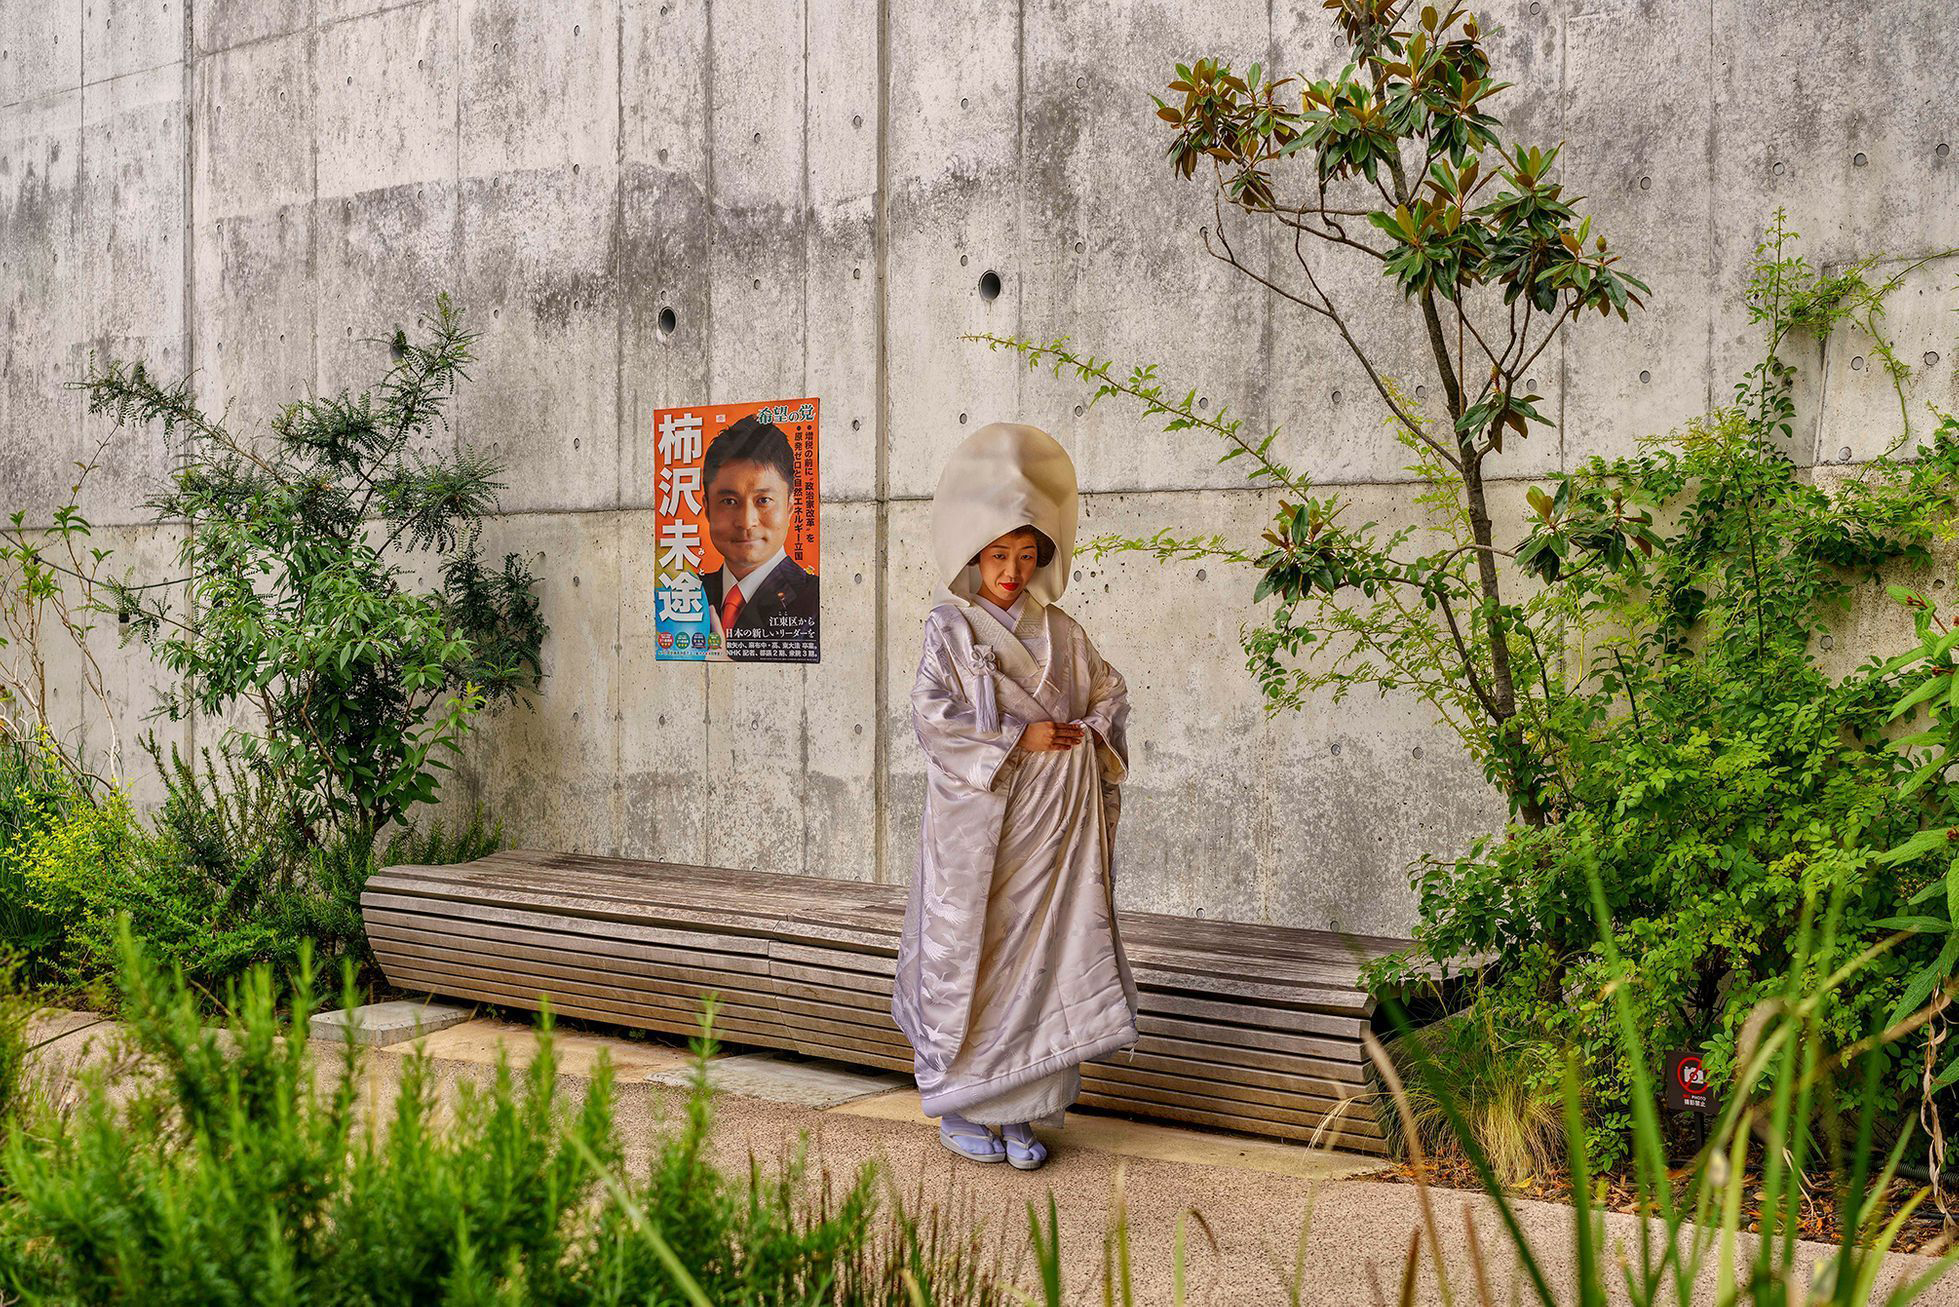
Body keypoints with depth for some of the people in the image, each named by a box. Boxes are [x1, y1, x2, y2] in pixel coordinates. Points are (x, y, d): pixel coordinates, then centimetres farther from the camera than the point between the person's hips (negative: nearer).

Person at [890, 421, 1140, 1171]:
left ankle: (1017, 1110, 12)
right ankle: (961, 1109, 13)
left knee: (1044, 954, 3)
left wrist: (1087, 733, -3)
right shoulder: (950, 629, -2)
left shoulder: (1058, 630, 11)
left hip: (1055, 822, 4)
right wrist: (1019, 739, -15)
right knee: (972, 956, 0)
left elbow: (1110, 693, 17)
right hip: (980, 819, -4)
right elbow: (933, 718, -12)